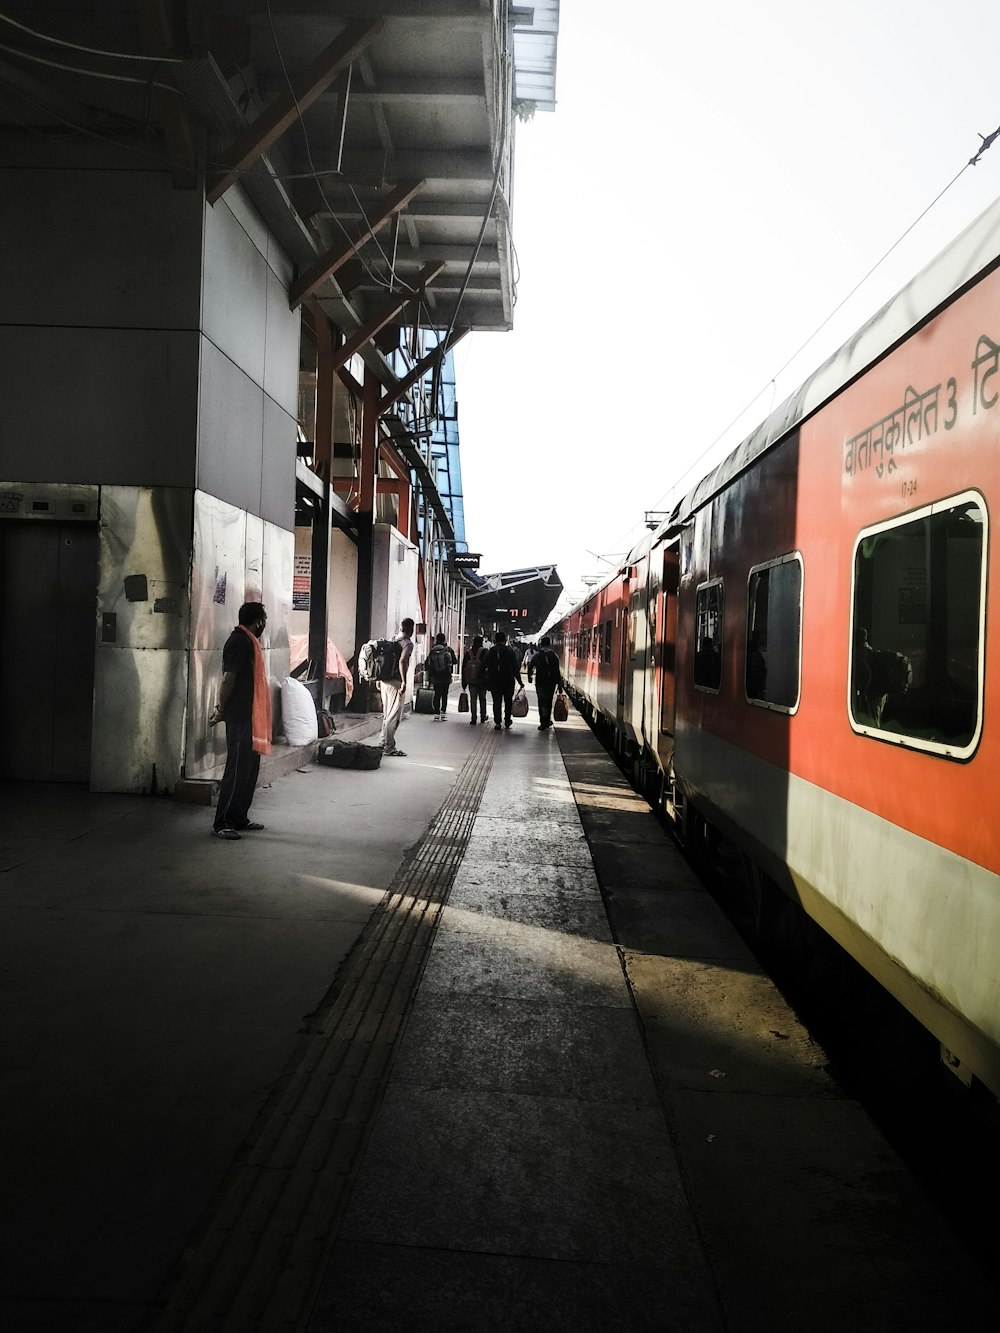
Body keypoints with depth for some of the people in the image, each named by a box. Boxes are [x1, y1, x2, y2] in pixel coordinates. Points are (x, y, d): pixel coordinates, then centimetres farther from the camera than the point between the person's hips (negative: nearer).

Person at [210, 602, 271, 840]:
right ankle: (221, 823, -2)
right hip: (240, 716, -10)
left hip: (249, 716, 10)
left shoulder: (247, 641, 16)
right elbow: (228, 679, -18)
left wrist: (222, 709, 16)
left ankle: (239, 819, 21)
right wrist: (222, 711, -12)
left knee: (250, 767, 13)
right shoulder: (239, 642, -15)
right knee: (237, 769, -8)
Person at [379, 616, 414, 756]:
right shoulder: (408, 643, -10)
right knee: (393, 717, -3)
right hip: (396, 682, -8)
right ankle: (389, 748, -1)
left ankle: (383, 744, 21)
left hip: (385, 681, 8)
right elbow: (402, 661, -25)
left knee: (387, 714, 16)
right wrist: (404, 682, -24)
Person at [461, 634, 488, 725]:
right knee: (482, 699, 14)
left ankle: (473, 718, -2)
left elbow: (463, 668, 4)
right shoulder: (484, 652, -7)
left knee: (473, 699, 4)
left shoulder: (468, 653, 2)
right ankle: (483, 716, 23)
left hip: (471, 681, 1)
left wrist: (464, 683, 9)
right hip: (482, 681, -1)